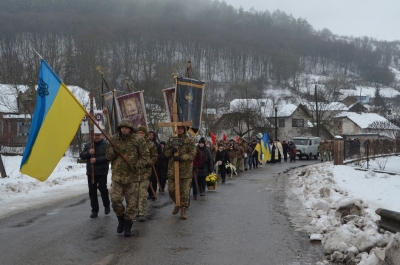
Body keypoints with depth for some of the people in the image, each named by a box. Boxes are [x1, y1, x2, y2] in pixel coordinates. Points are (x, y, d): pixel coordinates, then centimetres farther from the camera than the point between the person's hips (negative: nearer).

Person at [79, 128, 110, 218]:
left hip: (102, 172, -4)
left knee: (103, 189, -8)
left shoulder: (106, 145, -4)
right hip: (90, 172, 4)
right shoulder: (88, 145, 11)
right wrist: (88, 153, -13)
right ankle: (94, 210, 13)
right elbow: (82, 156, 6)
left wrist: (97, 160, -21)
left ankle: (106, 205, 18)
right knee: (92, 191, 5)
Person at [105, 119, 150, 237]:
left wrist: (137, 166, -18)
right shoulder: (114, 139, 5)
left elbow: (146, 155, -4)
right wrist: (114, 150, -13)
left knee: (131, 202, 1)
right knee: (115, 200, -7)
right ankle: (121, 219, 19)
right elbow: (108, 156, 8)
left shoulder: (138, 140, -5)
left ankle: (128, 226, 14)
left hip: (132, 176, -2)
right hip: (117, 175, 2)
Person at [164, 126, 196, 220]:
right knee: (171, 190, 6)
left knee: (184, 191, -1)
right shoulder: (171, 140, 10)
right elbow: (166, 153, 8)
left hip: (185, 170, -3)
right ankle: (177, 204, 31)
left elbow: (192, 154, -10)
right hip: (172, 169, 3)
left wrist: (181, 157, -24)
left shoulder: (189, 141, 0)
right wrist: (171, 150, -15)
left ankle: (183, 210, 9)